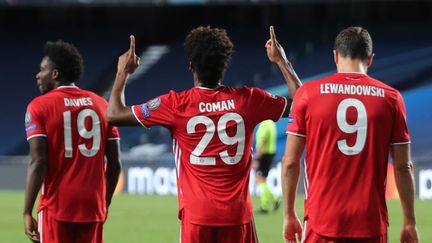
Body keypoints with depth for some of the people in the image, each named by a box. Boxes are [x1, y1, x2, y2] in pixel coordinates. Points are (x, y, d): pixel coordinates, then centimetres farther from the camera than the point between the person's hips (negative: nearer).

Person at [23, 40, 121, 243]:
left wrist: (27, 212, -11)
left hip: (56, 210, -4)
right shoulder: (100, 105, 10)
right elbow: (115, 163, 9)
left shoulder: (40, 107, -4)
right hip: (93, 208, 4)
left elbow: (38, 162, -12)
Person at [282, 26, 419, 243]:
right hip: (372, 224, 1)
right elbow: (403, 166, 3)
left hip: (322, 224, -1)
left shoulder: (308, 93, 1)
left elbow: (290, 162, 1)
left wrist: (289, 215, 10)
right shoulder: (390, 98, 3)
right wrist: (409, 222, 9)